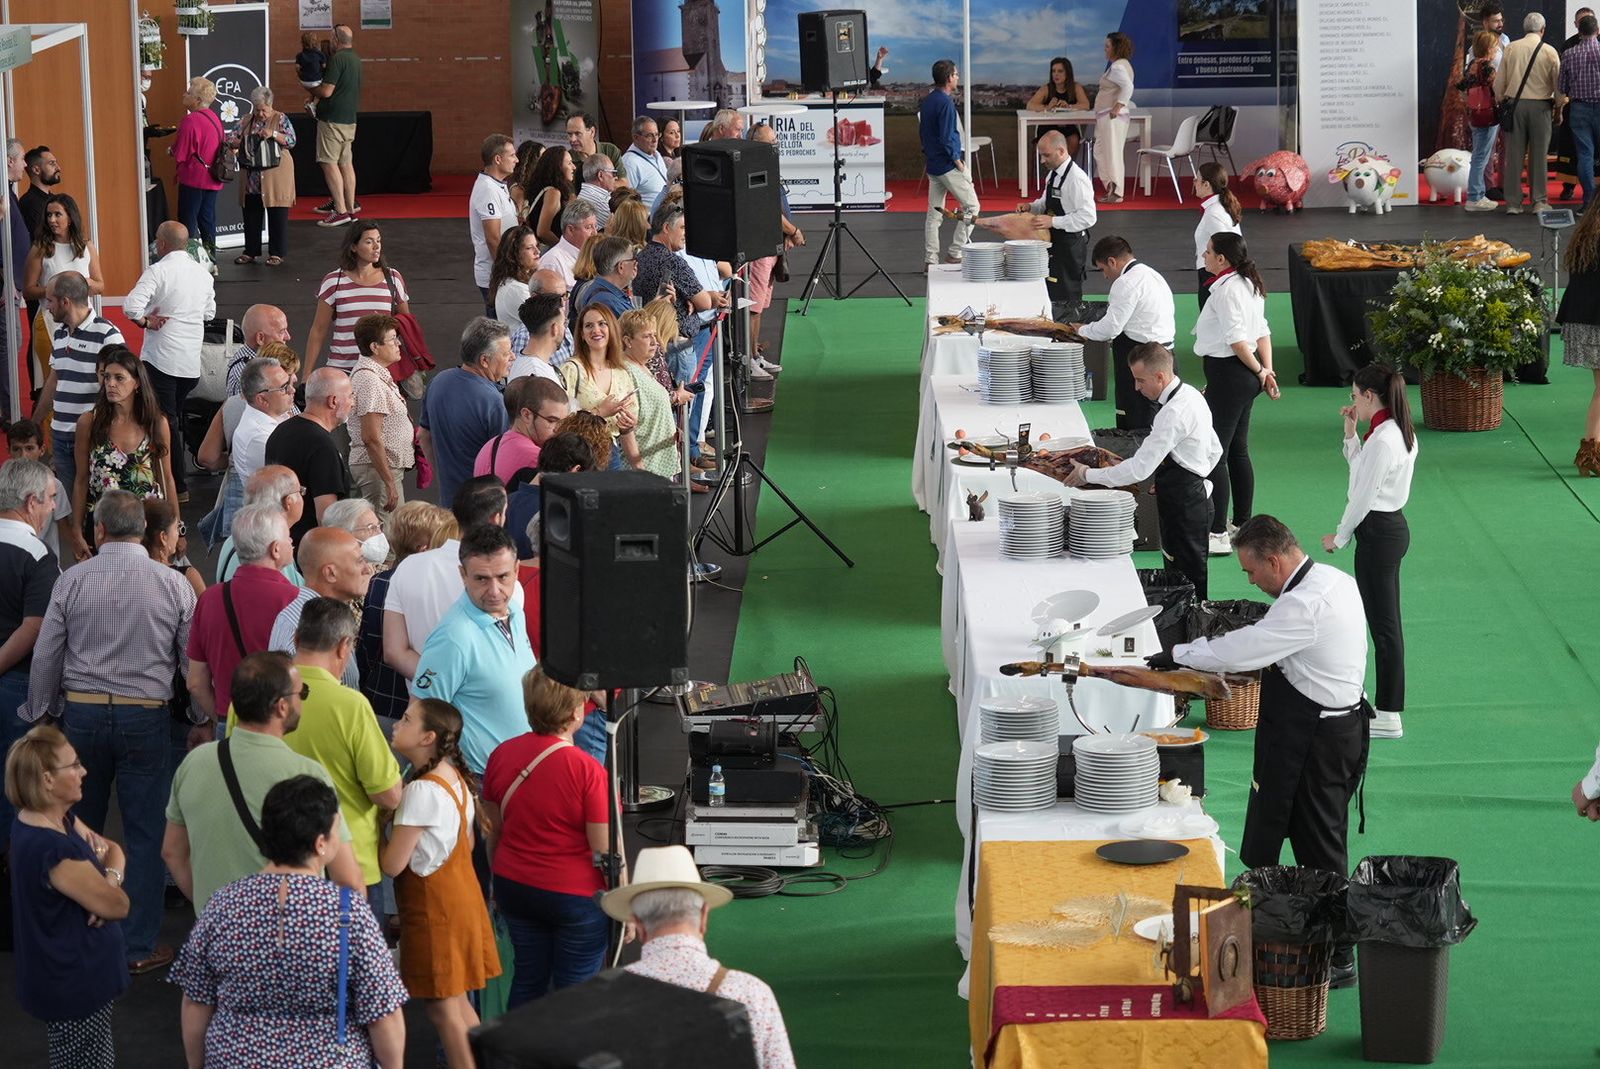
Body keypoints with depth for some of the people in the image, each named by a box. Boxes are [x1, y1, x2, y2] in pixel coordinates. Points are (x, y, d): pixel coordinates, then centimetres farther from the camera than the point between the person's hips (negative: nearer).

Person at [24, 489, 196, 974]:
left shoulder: (72, 580, -4)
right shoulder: (173, 585, -5)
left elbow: (46, 656, 0)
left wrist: (40, 713, 14)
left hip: (82, 714, 2)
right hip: (146, 716, -1)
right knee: (145, 833, 5)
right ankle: (139, 946, 7)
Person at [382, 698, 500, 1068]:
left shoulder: (422, 790, -22)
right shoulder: (456, 777, 5)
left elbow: (393, 864, -22)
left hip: (433, 905, -9)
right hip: (460, 893, 9)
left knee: (442, 1007, -1)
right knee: (457, 1000, 17)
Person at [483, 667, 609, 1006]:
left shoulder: (502, 754, -4)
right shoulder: (588, 771, -21)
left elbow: (494, 830, 9)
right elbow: (606, 851, -16)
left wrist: (499, 879, 23)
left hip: (514, 886, 6)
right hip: (576, 895, -5)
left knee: (527, 980, 16)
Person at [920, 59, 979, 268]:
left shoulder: (927, 101, 10)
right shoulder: (945, 103, -17)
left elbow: (922, 131, 17)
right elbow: (946, 137, -21)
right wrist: (957, 161, -11)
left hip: (932, 164, 9)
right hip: (948, 165, -9)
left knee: (934, 212, 10)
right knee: (971, 206, 1)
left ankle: (930, 260, 8)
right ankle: (955, 254, -1)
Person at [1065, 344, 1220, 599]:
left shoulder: (1173, 413, -24)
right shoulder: (1191, 395, 8)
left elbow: (1139, 469, -25)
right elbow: (1214, 450, 19)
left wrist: (1087, 475, -15)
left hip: (1183, 507, -10)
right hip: (1196, 496, 10)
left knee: (1189, 579, -3)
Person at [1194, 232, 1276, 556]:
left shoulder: (1226, 289, -19)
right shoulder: (1249, 284, 12)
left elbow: (1237, 338, -22)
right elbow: (1262, 332, 13)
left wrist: (1259, 372, -11)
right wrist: (1266, 370, 7)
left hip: (1227, 373, -10)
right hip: (1244, 376, 10)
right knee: (1237, 451, 18)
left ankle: (1218, 533, -7)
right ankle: (1243, 525, 26)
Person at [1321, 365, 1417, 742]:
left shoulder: (1382, 440, -22)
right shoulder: (1399, 432, 9)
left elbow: (1363, 495, -18)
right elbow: (1363, 472, 19)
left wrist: (1340, 537, -6)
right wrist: (1351, 433, 11)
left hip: (1378, 533, -11)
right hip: (1392, 528, 11)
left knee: (1383, 625, -5)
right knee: (1385, 623, 16)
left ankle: (1389, 717, -1)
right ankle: (1385, 706, 24)